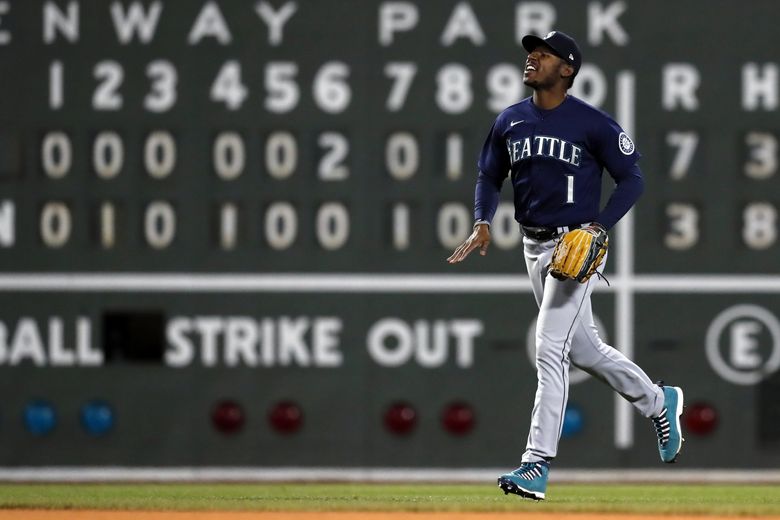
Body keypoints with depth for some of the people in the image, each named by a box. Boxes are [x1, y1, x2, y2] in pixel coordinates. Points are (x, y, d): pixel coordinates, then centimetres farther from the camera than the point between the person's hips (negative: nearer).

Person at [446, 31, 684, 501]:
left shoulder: (593, 123, -12)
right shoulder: (510, 121, 6)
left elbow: (632, 179, -7)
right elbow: (490, 177, 16)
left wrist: (599, 226, -18)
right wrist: (483, 223, -3)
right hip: (534, 246, 7)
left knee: (550, 350, -15)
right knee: (582, 348, 17)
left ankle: (537, 466, -15)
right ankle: (658, 401, 39)